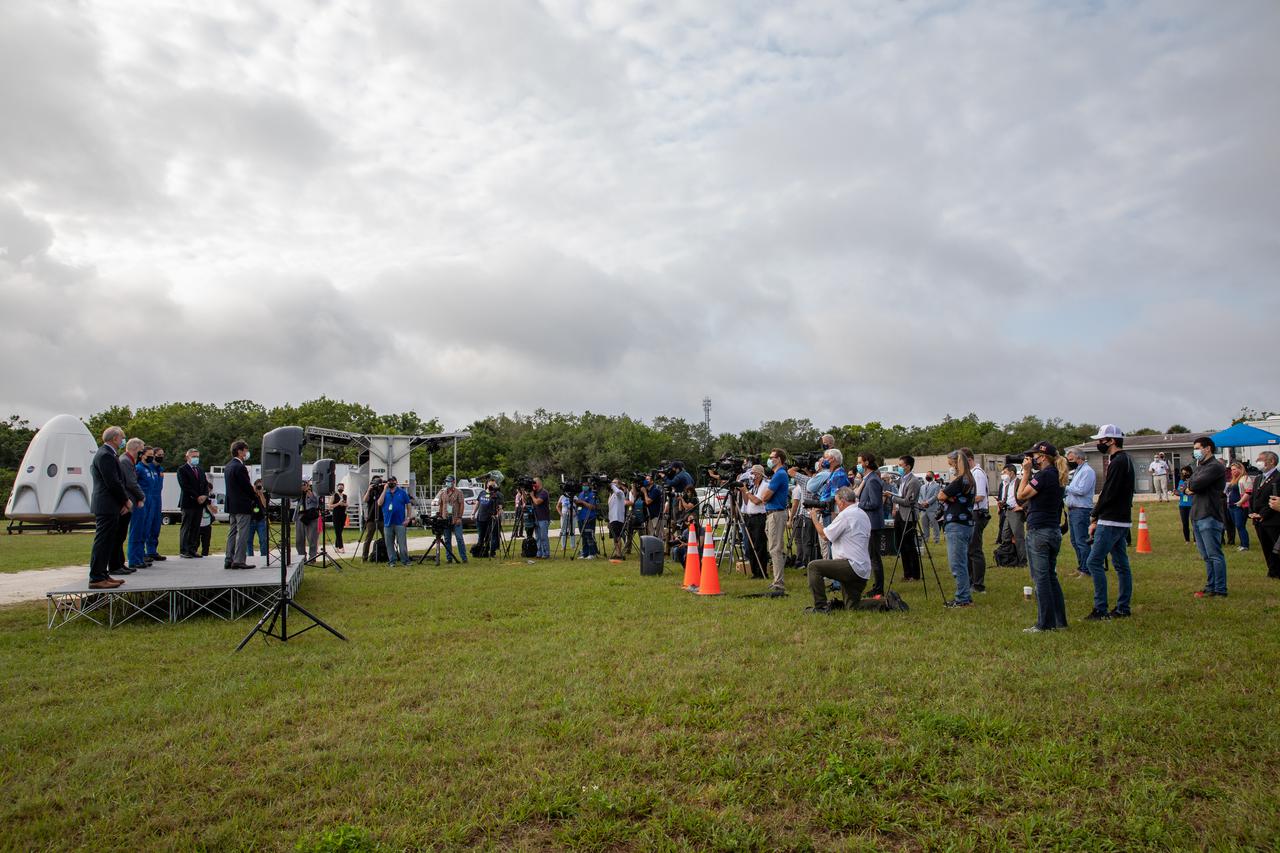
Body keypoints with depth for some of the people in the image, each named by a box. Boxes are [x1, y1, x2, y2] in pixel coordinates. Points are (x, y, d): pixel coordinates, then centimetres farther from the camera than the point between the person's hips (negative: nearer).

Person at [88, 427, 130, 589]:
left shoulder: (109, 454, 17)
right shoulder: (105, 455, -15)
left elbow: (117, 481, 18)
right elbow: (113, 483, -20)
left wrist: (124, 501, 8)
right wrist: (126, 500, -9)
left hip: (109, 507, 10)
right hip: (107, 507, -10)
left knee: (106, 542, 14)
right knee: (102, 542, -7)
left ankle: (103, 574, 21)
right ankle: (96, 578, -4)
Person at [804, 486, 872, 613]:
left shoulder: (845, 515, -13)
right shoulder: (863, 514, 17)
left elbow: (824, 535, -8)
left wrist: (814, 517, 5)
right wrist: (833, 516, 22)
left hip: (852, 566, -10)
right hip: (864, 570, 10)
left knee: (814, 566, -10)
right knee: (852, 607, 16)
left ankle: (821, 607, -11)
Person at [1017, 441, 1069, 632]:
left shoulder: (1043, 475, -16)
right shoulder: (1057, 476, 13)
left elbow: (1021, 495, -12)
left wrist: (1026, 471, -8)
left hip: (1039, 531, -10)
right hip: (1054, 531, 10)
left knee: (1040, 577, -3)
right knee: (1051, 576, 16)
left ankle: (1045, 624, 0)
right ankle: (1059, 621, 21)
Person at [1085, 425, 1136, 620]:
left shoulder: (1117, 462, -15)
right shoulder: (1125, 460, 17)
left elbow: (1108, 494, -18)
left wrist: (1094, 518, -9)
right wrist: (1097, 517, 12)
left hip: (1111, 522, -10)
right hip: (1121, 521, 10)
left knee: (1094, 562, -8)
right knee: (1121, 565, 12)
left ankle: (1100, 609, -6)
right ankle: (1123, 609, 18)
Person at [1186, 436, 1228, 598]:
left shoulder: (1215, 467, -9)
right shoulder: (1199, 467, 21)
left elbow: (1196, 484, -19)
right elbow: (1189, 486, 15)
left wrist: (1190, 486, 3)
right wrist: (1192, 488, -7)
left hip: (1209, 517, -9)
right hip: (1197, 516, 9)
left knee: (1214, 555, -5)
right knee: (1206, 556, 13)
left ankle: (1220, 590, -1)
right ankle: (1211, 587, 20)